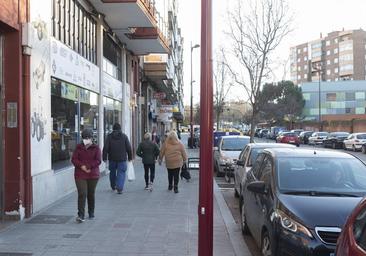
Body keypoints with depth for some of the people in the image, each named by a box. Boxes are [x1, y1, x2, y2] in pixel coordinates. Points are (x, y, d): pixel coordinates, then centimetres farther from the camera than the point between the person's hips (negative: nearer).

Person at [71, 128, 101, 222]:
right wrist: (82, 166, -16)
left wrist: (88, 167, -17)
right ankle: (81, 215, -12)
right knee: (82, 194, -11)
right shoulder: (78, 147, 6)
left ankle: (91, 213, 27)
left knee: (91, 194, 10)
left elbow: (98, 161, -7)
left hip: (93, 175, 0)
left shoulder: (96, 148, 2)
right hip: (80, 175, 0)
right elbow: (74, 159, 0)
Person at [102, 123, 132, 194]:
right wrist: (130, 157, 10)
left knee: (112, 172, 18)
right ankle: (119, 188, -14)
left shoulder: (109, 136, -1)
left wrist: (104, 158, 0)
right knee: (121, 173, 0)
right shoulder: (124, 136, 0)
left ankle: (113, 186, 33)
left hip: (112, 158, 2)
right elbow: (128, 148, 1)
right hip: (122, 159, -1)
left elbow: (106, 148, -5)